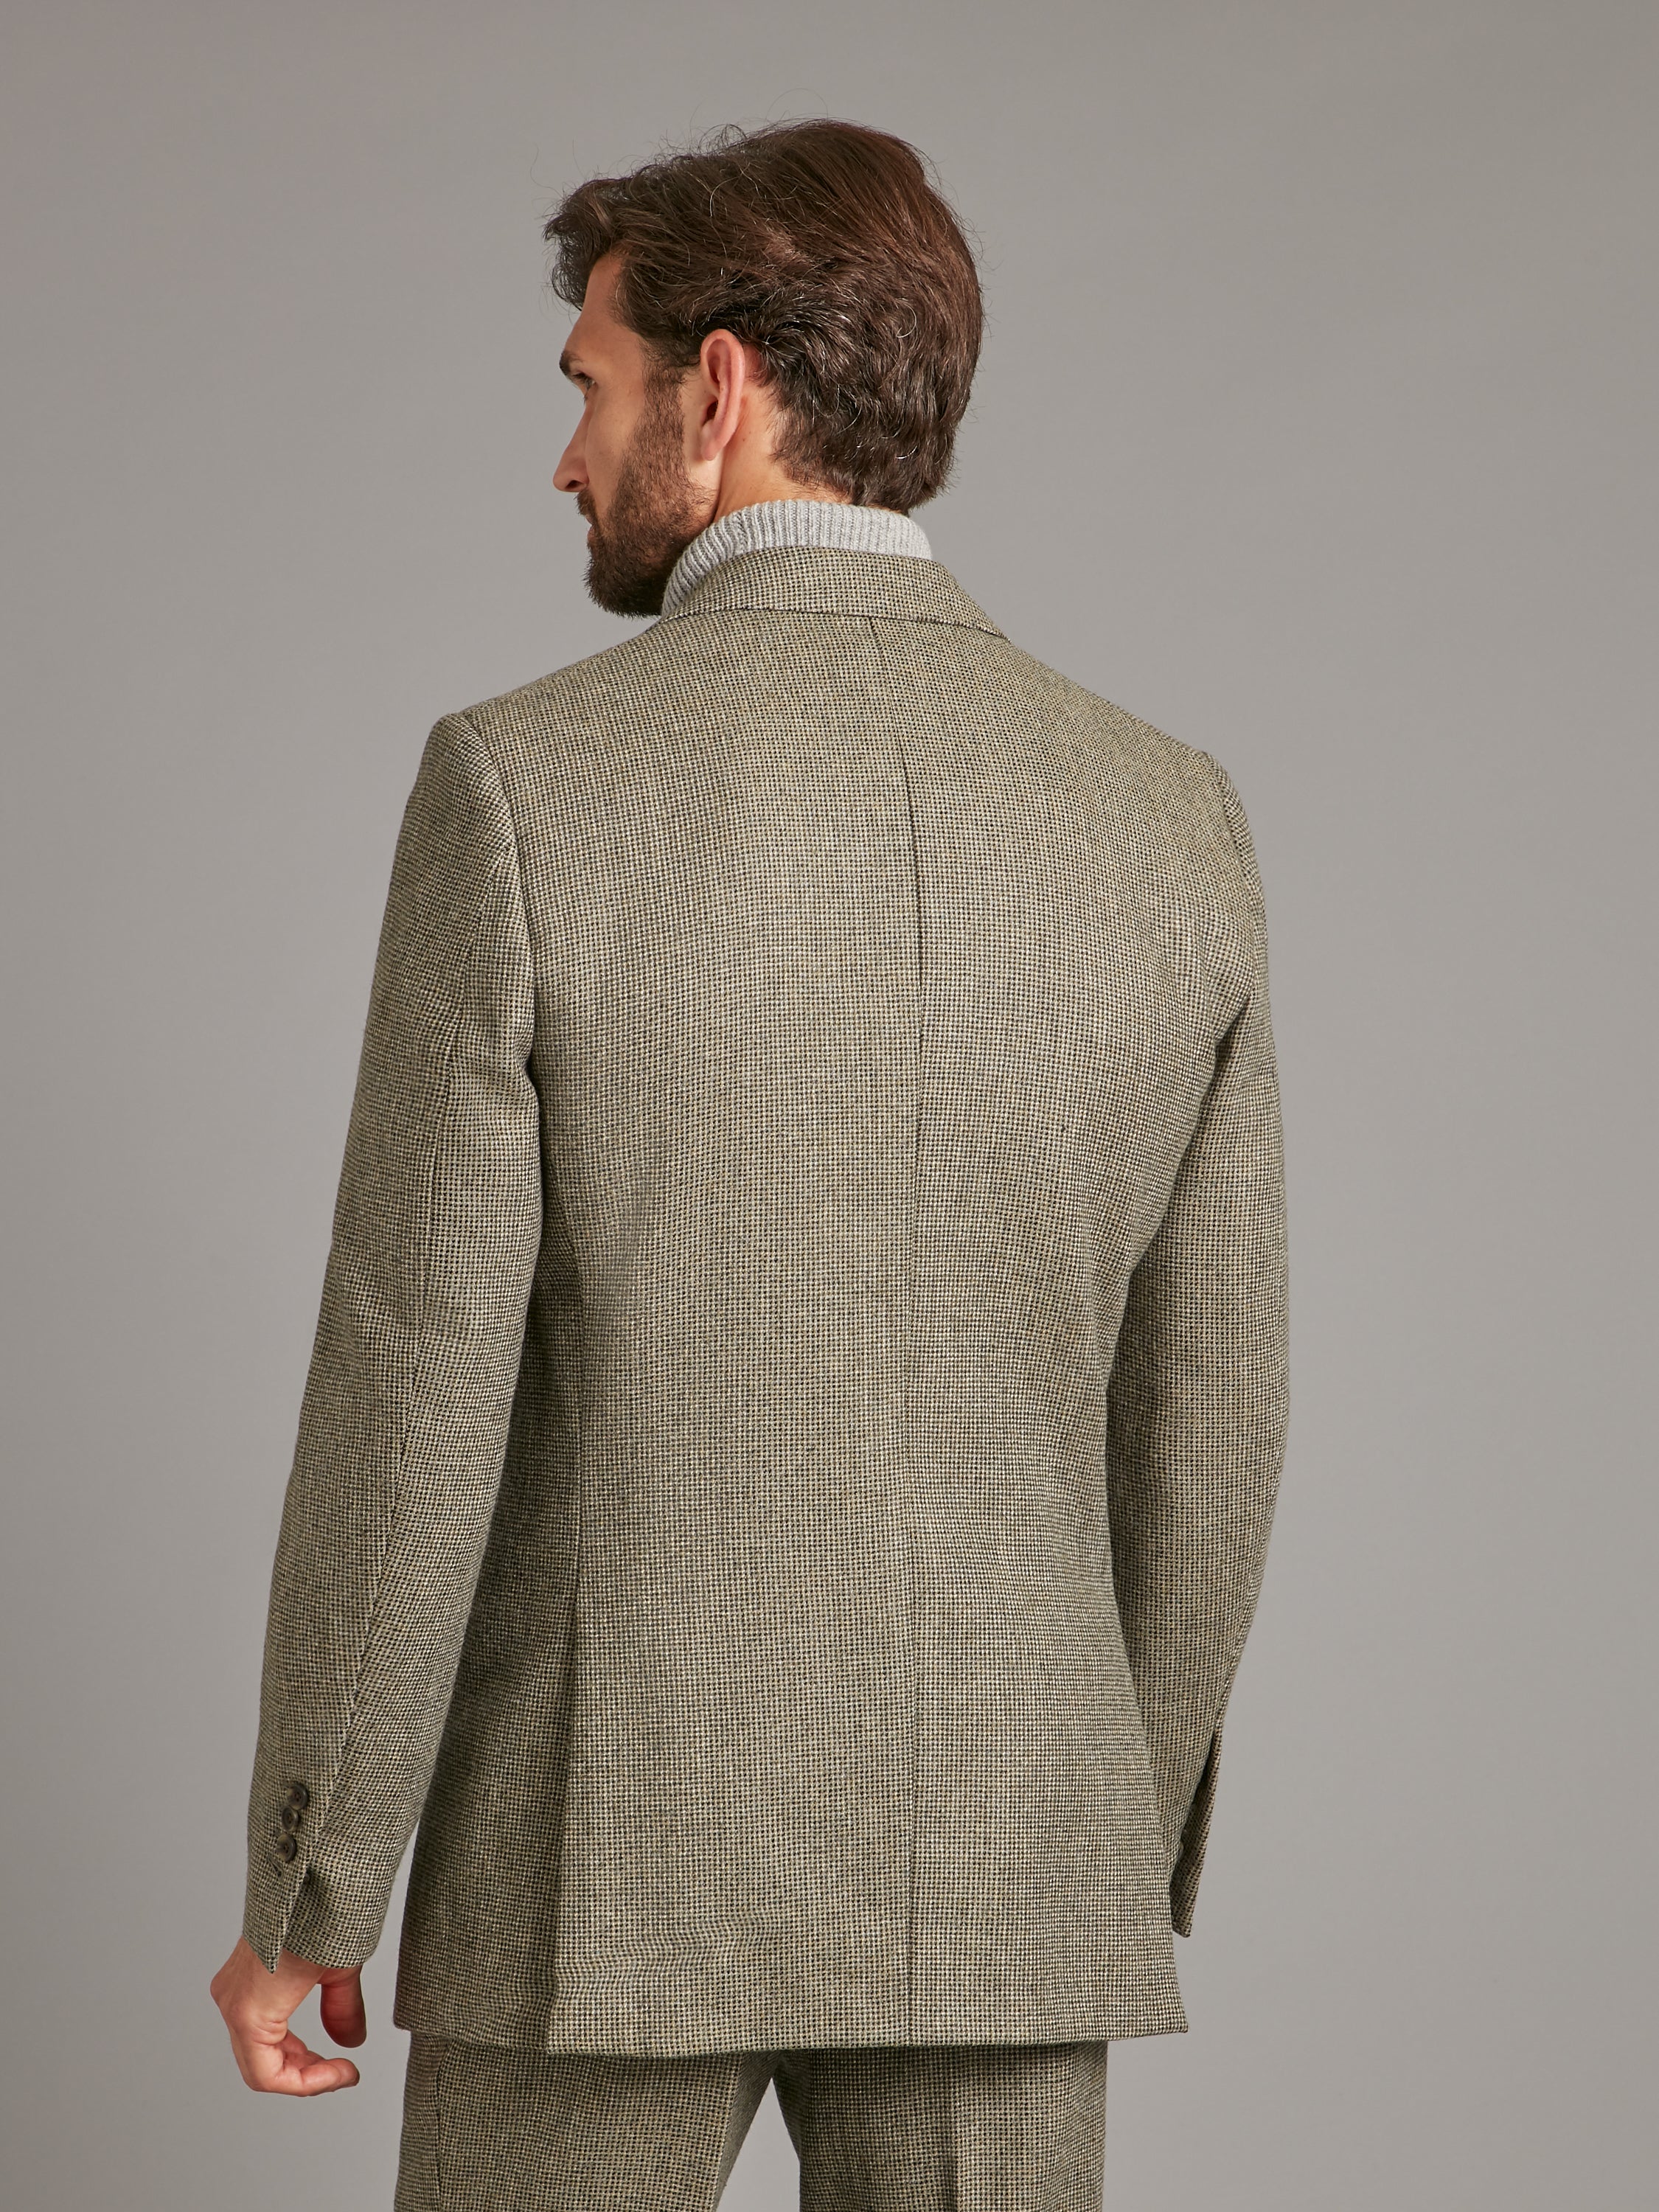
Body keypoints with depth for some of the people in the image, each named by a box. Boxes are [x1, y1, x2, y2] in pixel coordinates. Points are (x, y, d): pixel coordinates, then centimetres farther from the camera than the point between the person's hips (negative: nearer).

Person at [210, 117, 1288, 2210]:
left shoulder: (527, 787, -13)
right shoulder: (1172, 821, -1)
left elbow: (414, 1403, -12)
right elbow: (1199, 1425, 4)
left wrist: (301, 1896, -2)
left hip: (619, 1862, -3)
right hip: (1006, 1891, 3)